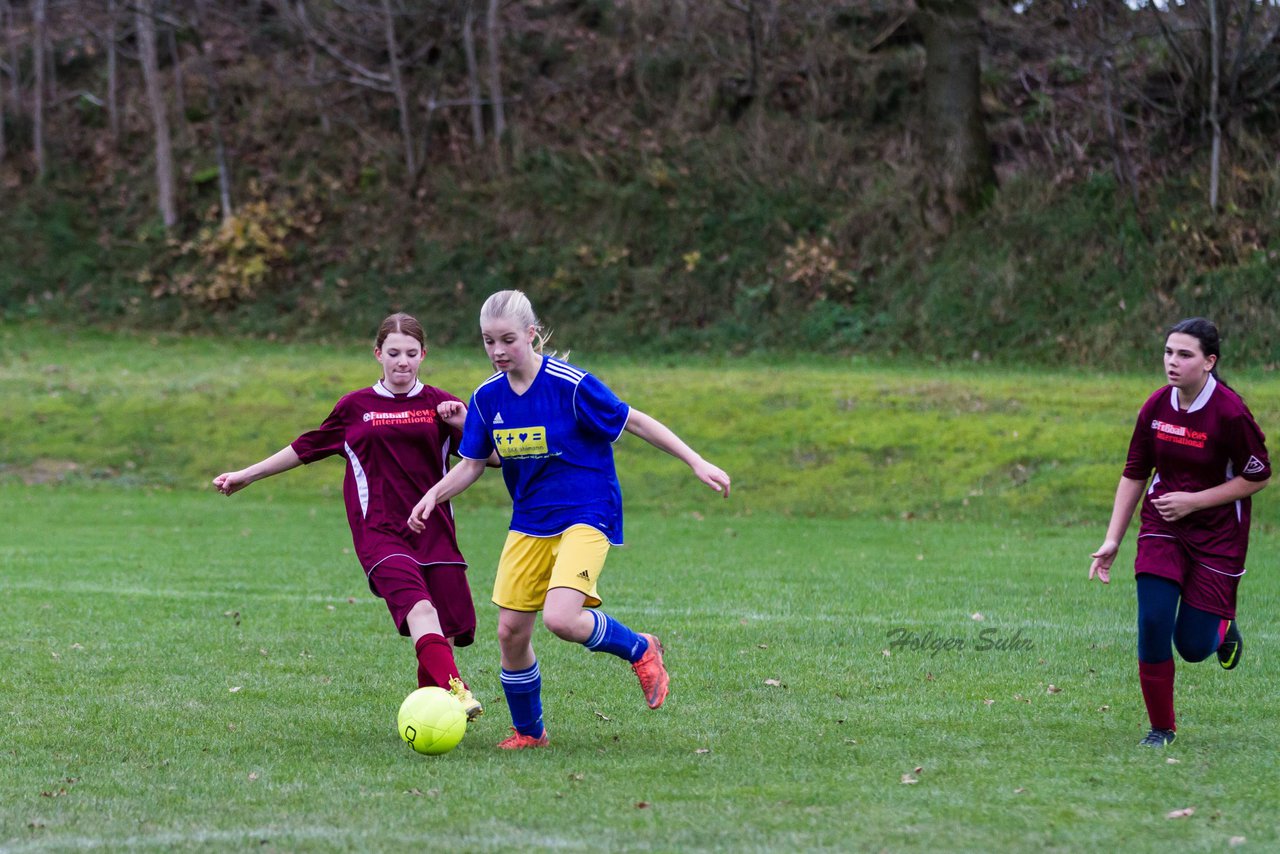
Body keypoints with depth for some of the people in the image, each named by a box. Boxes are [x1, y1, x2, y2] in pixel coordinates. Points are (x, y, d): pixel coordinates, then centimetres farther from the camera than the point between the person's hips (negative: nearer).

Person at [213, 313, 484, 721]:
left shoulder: (439, 404, 11)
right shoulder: (355, 407, 12)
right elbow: (305, 448, 25)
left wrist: (465, 424, -13)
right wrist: (247, 475, 29)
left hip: (434, 533, 2)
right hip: (379, 532, -2)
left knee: (448, 632, -8)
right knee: (419, 609, -28)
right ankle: (454, 690, -45)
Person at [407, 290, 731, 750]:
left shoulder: (570, 384, -16)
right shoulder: (487, 397, 0)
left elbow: (635, 421, -8)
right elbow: (472, 463, 11)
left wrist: (696, 462, -9)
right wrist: (434, 494, -8)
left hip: (587, 516, -6)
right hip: (529, 523, 6)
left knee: (561, 619, -25)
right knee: (510, 631, 2)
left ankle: (639, 649, 4)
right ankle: (528, 731, 23)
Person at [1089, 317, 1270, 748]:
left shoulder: (1230, 412, -19)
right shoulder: (1156, 407, -5)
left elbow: (1258, 477, -10)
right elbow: (1134, 473, 6)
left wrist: (1193, 501, -16)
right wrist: (1113, 540, 2)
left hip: (1218, 534, -4)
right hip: (1162, 529, 4)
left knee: (1192, 645, -4)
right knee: (1152, 623, -13)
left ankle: (1224, 627, 35)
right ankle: (1161, 728, 3)